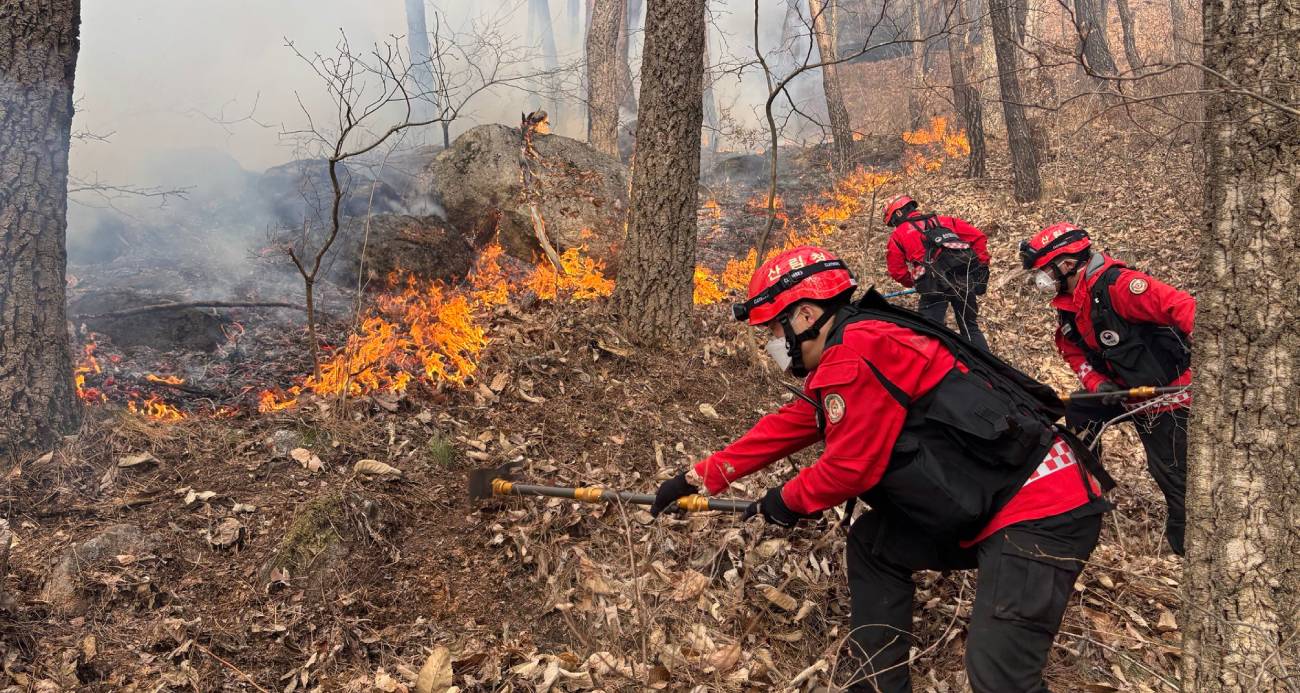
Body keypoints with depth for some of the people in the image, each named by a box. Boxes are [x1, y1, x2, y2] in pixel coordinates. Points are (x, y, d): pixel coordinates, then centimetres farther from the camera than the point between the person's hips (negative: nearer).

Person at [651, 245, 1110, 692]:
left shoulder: (858, 350, -17)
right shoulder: (839, 362, 15)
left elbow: (851, 467, -14)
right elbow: (786, 428, 21)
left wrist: (787, 501, 5)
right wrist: (700, 478, 25)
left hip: (1041, 509, -11)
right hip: (990, 505, 11)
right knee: (870, 545, 18)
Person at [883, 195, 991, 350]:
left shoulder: (898, 235, 17)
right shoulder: (943, 221, 27)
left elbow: (897, 271, 16)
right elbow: (978, 237, 19)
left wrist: (916, 283, 31)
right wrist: (981, 267, 21)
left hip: (936, 284, -5)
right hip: (965, 279, 5)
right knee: (971, 328, 18)